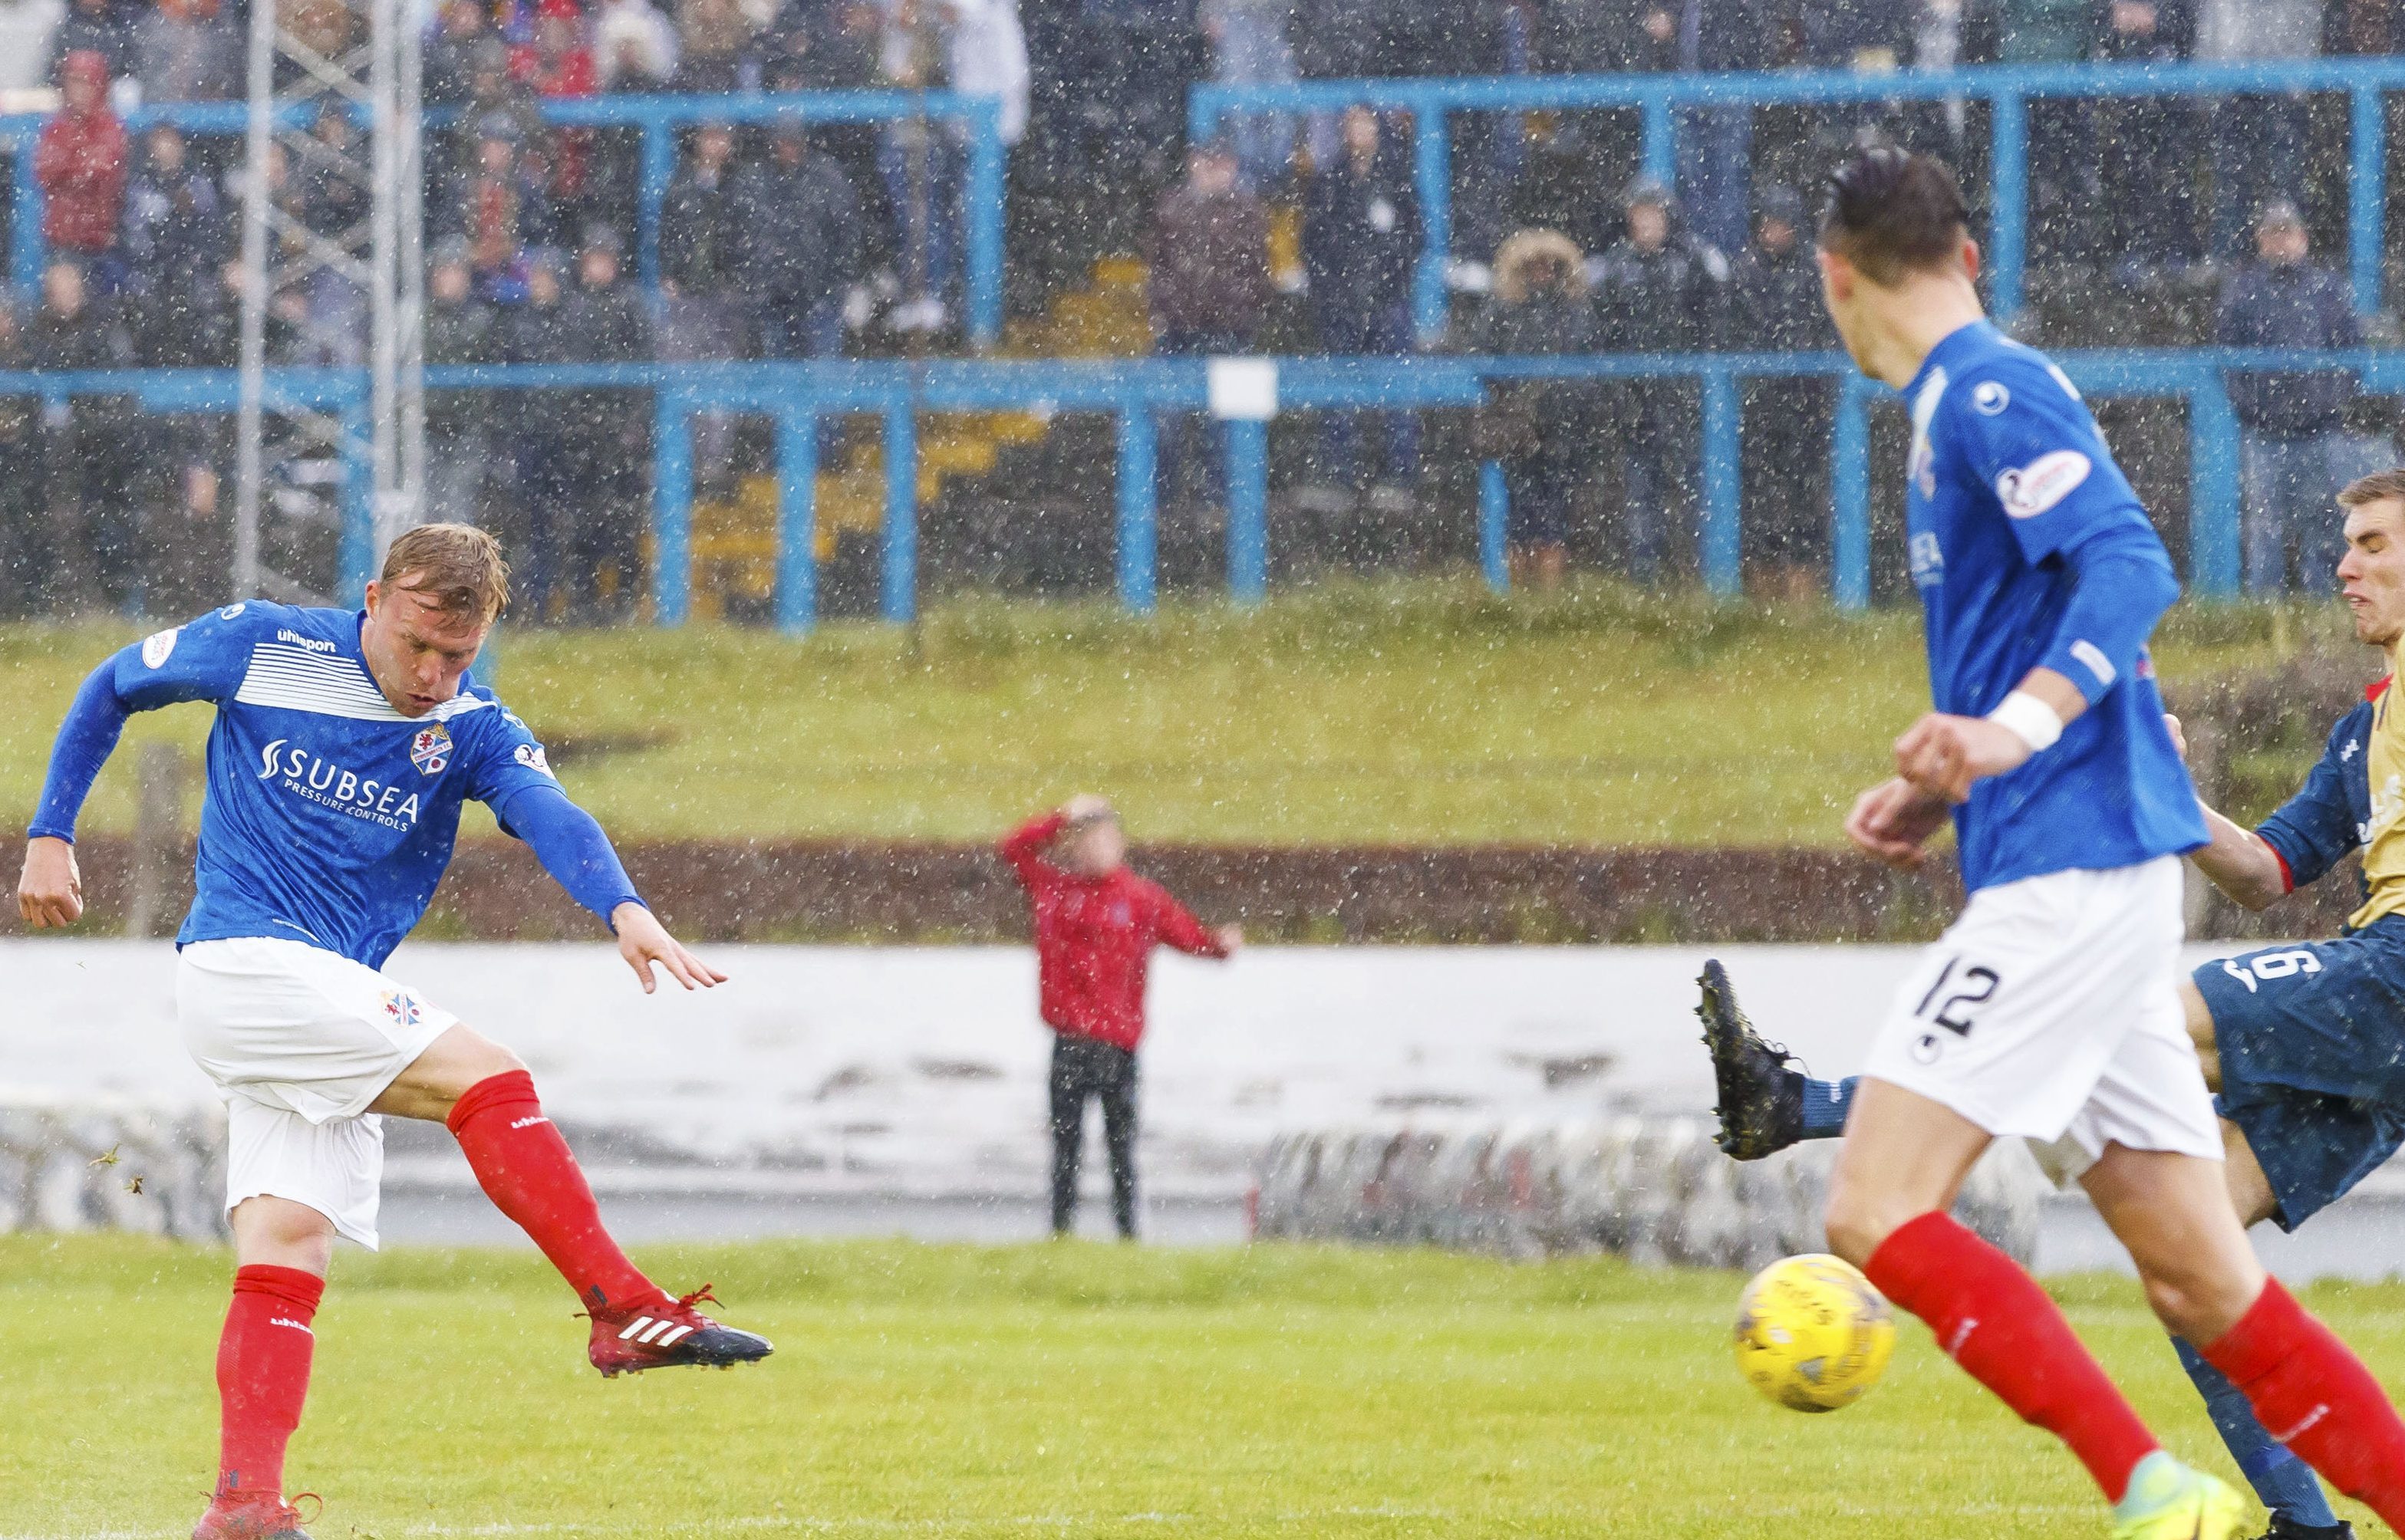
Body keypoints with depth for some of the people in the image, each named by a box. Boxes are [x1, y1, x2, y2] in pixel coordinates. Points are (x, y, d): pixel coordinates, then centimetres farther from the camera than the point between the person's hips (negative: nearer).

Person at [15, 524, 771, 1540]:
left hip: (332, 1007, 5)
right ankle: (629, 1314, -22)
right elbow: (111, 689, 12)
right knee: (486, 1078, -19)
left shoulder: (473, 730, 2)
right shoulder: (261, 649, -4)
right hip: (243, 957, -5)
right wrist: (51, 834, 8)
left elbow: (548, 813, -19)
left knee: (287, 1252, -5)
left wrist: (623, 908, -38)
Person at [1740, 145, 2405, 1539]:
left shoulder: (1994, 392, -9)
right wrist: (1953, 789, 22)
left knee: (1878, 1215, -13)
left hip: (2070, 879, -10)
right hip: (2073, 875, 10)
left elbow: (2132, 569, -21)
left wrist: (2014, 730, -32)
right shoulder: (1966, 403, 20)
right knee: (2201, 1280, 7)